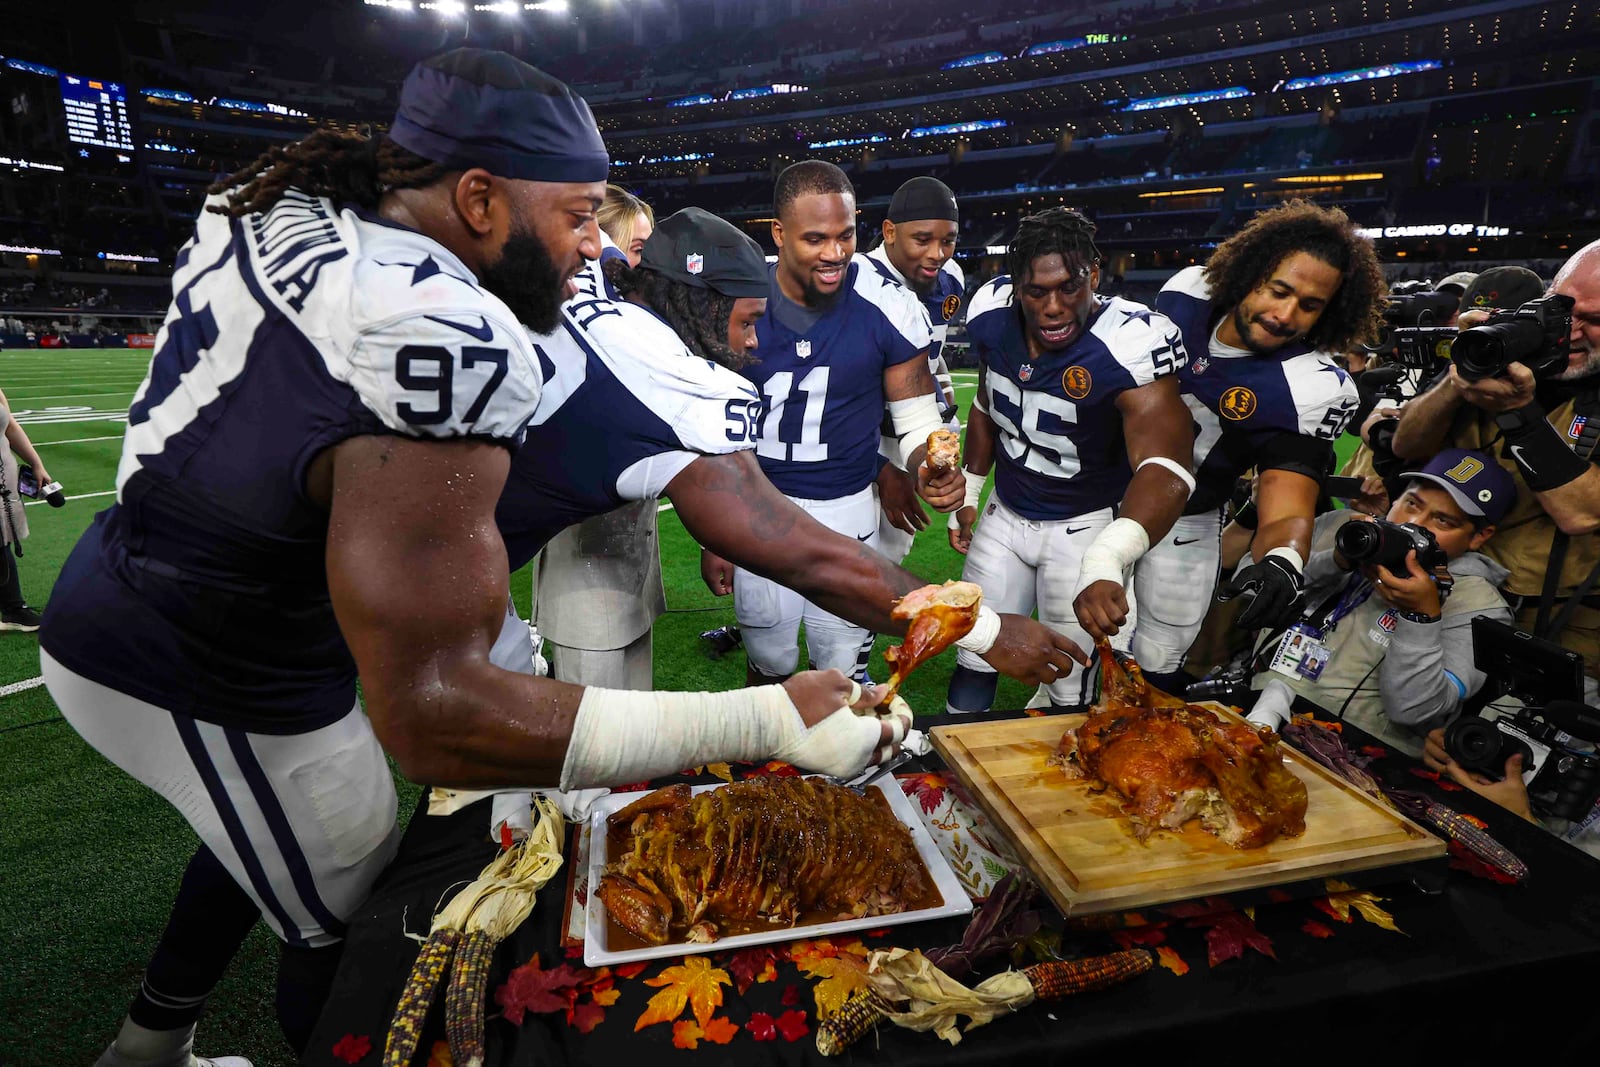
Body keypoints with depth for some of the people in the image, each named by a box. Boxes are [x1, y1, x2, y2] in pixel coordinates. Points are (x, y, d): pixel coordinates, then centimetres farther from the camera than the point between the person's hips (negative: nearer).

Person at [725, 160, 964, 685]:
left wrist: (927, 469, -28)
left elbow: (916, 417, -4)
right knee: (769, 660, 16)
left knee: (843, 671, 8)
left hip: (846, 512, -1)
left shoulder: (889, 307, -13)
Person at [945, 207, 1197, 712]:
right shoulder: (992, 314, -11)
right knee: (974, 662, 13)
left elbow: (1164, 465, -43)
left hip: (1084, 527, -4)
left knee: (1068, 693, 5)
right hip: (1005, 514, 5)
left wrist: (1105, 562, -60)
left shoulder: (1131, 343, -28)